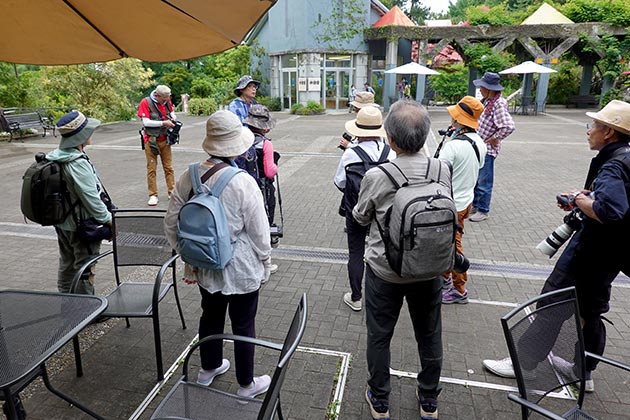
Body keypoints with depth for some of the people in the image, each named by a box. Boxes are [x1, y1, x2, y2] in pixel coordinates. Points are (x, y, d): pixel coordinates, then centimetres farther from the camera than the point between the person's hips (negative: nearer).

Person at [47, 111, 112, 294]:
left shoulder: (56, 157, 1)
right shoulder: (78, 164, -26)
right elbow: (91, 199, -24)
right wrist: (108, 219, -10)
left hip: (62, 222, 9)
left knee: (66, 265, 23)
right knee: (84, 269, 6)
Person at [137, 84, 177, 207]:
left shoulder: (167, 101, 3)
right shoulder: (145, 102, -11)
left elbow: (171, 112, 23)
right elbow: (146, 122, -16)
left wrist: (173, 118, 0)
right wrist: (163, 123, -19)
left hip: (165, 140, 4)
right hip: (151, 140, -4)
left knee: (168, 167, 7)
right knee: (151, 169, 1)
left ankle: (172, 192, 15)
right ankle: (153, 195, 6)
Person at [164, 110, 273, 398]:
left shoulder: (188, 177, -9)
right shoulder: (243, 182, -24)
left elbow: (171, 223, 0)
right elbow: (259, 231, -17)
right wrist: (265, 262, 0)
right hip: (241, 269, -5)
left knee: (210, 316, 26)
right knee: (244, 326, 14)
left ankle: (209, 368, 49)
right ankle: (246, 385, 33)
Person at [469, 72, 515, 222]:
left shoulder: (498, 104, -21)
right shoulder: (487, 101, 7)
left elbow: (509, 126, -31)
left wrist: (494, 139, -19)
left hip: (487, 149, -9)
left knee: (484, 182, 2)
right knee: (475, 179, 19)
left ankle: (483, 211, 15)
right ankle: (475, 205, 34)